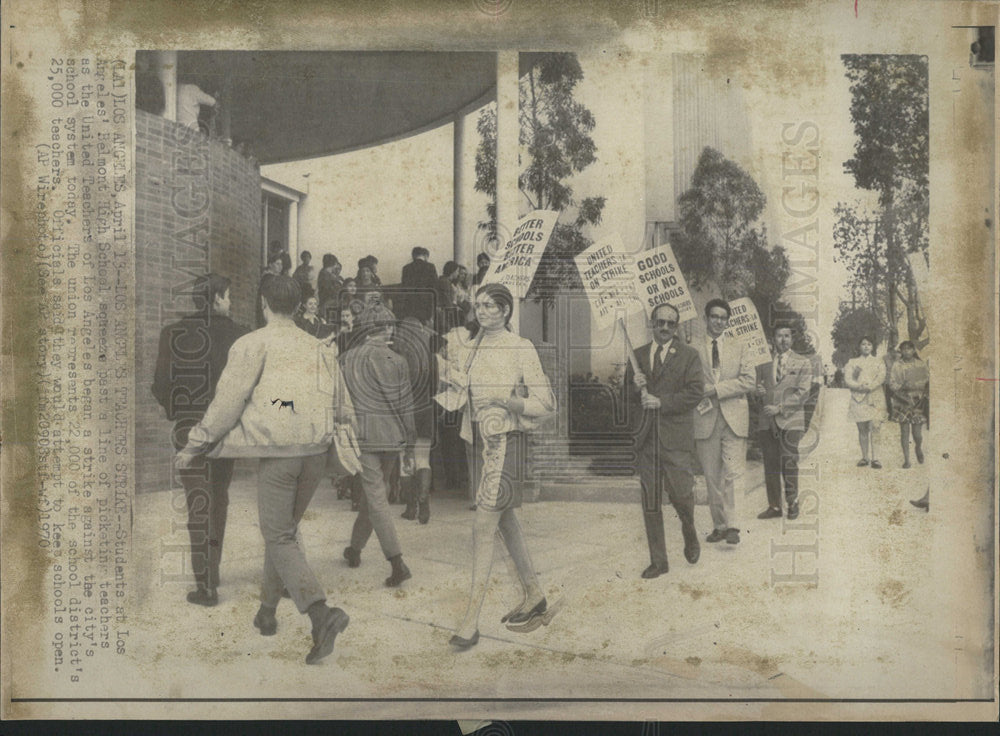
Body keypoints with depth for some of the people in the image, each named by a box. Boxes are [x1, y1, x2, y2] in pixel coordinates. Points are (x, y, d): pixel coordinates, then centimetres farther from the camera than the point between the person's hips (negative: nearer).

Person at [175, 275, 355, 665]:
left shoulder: (253, 344, -3)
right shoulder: (320, 348, 12)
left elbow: (229, 399, -8)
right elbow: (343, 408, 17)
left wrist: (195, 444, 1)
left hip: (276, 453, -5)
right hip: (316, 453, 5)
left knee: (279, 538, -1)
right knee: (285, 529, 20)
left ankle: (321, 612, -20)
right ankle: (267, 611, 30)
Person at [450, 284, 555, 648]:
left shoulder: (521, 349, -8)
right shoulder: (476, 347, 11)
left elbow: (545, 403, -9)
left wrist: (507, 402, -20)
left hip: (506, 441, -7)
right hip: (482, 440, 8)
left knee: (483, 527, -10)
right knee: (505, 520, 14)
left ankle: (471, 618, -5)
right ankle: (534, 596, 29)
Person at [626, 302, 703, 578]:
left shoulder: (689, 355, 3)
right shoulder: (637, 356, 13)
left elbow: (695, 393, -7)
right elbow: (626, 397, 15)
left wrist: (661, 402, -13)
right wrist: (636, 388, -7)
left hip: (676, 435, -3)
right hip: (647, 437, 3)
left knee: (680, 493, -6)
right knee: (650, 502, 5)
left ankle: (690, 537, 28)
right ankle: (658, 561, 15)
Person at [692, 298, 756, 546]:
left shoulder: (739, 347, 10)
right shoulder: (694, 350, 8)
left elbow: (748, 381, -1)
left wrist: (715, 390, -10)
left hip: (734, 418, -1)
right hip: (705, 420, 1)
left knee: (732, 474, -9)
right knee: (712, 477, 5)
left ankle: (731, 525, -5)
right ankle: (719, 525, 13)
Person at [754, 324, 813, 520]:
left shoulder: (802, 363, 6)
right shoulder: (764, 363, 14)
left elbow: (803, 393, -3)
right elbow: (758, 388, 21)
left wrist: (779, 407, -12)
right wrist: (760, 392, -4)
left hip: (790, 418, -3)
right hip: (767, 420, 3)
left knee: (789, 463, -6)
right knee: (770, 465, 3)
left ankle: (792, 503, 10)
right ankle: (774, 506, 11)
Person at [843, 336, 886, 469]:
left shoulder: (879, 362, 15)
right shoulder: (852, 362, 14)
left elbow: (881, 378, -1)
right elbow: (848, 380, 1)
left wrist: (869, 387, -17)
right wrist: (860, 387, -16)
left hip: (874, 399, -1)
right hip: (858, 399, 1)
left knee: (874, 427, -13)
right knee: (862, 429, 2)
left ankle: (875, 458, -16)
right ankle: (864, 457, 9)